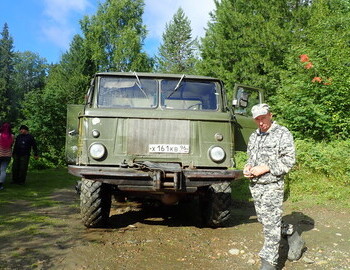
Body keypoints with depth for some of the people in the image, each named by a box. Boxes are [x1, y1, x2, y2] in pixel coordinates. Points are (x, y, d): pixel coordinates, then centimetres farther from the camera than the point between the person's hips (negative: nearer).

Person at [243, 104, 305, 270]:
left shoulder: (282, 133, -7)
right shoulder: (253, 136, 14)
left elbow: (289, 160, -12)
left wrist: (265, 168, -19)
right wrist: (248, 167, 2)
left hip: (272, 186, -7)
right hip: (255, 186, 8)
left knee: (271, 224, -4)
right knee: (263, 219, 15)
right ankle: (293, 237, 37)